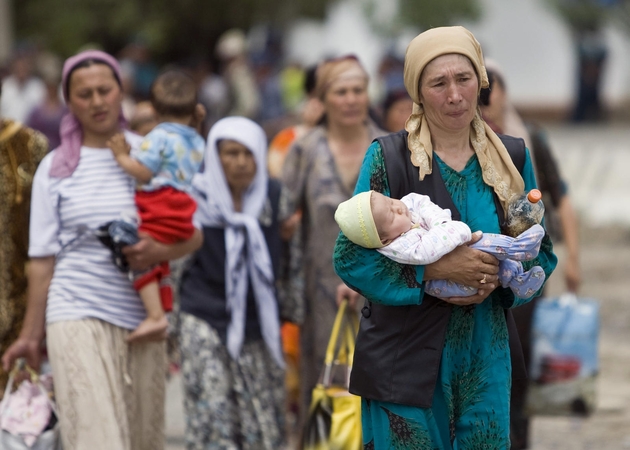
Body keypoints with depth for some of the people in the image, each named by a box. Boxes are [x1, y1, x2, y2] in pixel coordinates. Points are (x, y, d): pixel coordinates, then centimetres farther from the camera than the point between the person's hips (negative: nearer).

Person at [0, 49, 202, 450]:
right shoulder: (55, 169, 6)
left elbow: (193, 233, 7)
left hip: (143, 318, 2)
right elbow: (42, 259, 7)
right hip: (78, 316, -2)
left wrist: (160, 251, -15)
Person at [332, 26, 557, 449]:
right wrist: (435, 269, -21)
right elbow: (351, 257, -9)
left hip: (487, 355, 3)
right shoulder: (388, 158, -6)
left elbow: (542, 253, 11)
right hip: (406, 358, -3)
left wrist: (498, 278, -11)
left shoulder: (511, 158, 5)